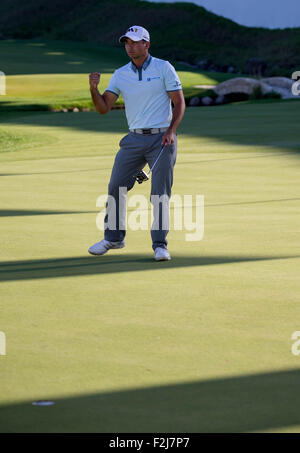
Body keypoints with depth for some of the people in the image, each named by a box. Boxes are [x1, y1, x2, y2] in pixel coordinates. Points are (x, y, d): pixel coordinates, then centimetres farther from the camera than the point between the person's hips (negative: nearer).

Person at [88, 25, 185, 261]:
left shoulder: (164, 68, -3)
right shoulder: (120, 74, 7)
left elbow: (179, 103, -2)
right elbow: (103, 108, 3)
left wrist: (171, 131, -15)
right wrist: (94, 89, -16)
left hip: (162, 139, -4)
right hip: (134, 139, 4)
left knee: (160, 192, -9)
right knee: (116, 187, 4)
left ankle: (160, 244, -4)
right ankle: (114, 237, 20)